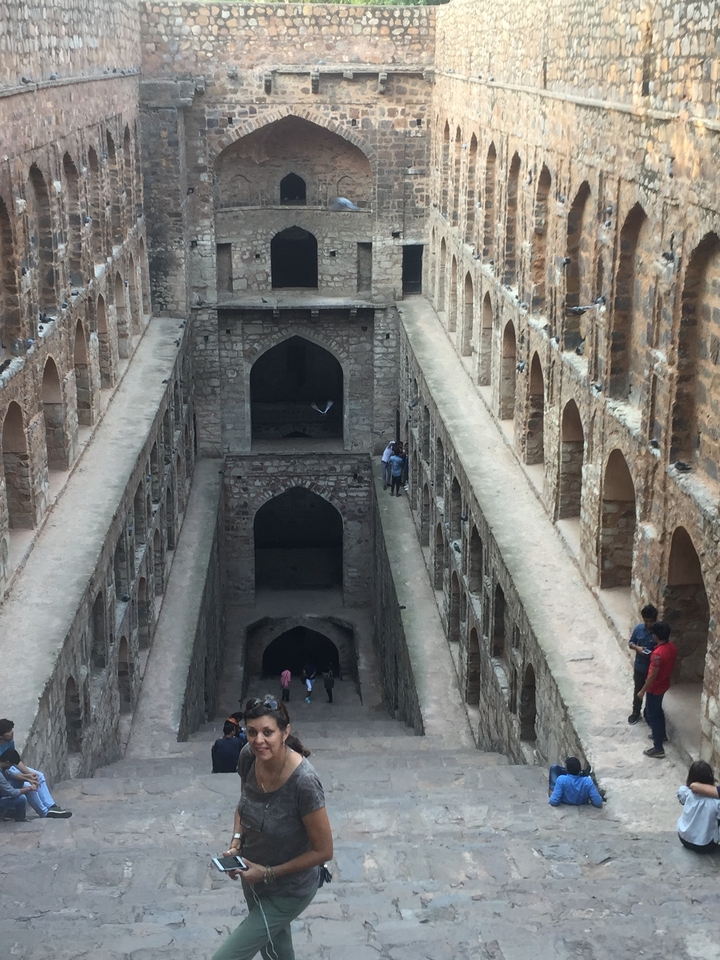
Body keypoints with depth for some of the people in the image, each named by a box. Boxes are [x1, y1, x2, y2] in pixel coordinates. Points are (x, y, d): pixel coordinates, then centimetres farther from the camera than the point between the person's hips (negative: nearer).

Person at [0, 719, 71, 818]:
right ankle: (45, 813, -3)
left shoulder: (10, 742, -8)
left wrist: (29, 773, -11)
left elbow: (16, 761, 2)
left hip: (11, 767, 9)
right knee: (29, 786, -22)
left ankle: (51, 806, 3)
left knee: (40, 776, 3)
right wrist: (26, 778, -25)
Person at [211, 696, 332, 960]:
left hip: (288, 891, -6)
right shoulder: (249, 756, -16)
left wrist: (268, 873, -21)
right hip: (253, 876, 6)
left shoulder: (303, 782, -34)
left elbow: (323, 851, -23)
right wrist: (235, 844, -9)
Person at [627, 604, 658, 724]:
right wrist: (637, 648, -18)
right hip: (639, 666, 2)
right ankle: (636, 712, 36)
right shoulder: (638, 628, -9)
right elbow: (630, 642, 2)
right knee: (638, 690, 18)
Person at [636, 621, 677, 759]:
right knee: (658, 710, 29)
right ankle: (662, 734, 48)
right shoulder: (673, 647, -6)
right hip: (664, 684, 9)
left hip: (655, 688, -9)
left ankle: (658, 749, 10)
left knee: (652, 715, 4)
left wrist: (642, 691, -17)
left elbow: (652, 676, -27)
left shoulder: (658, 653, -33)